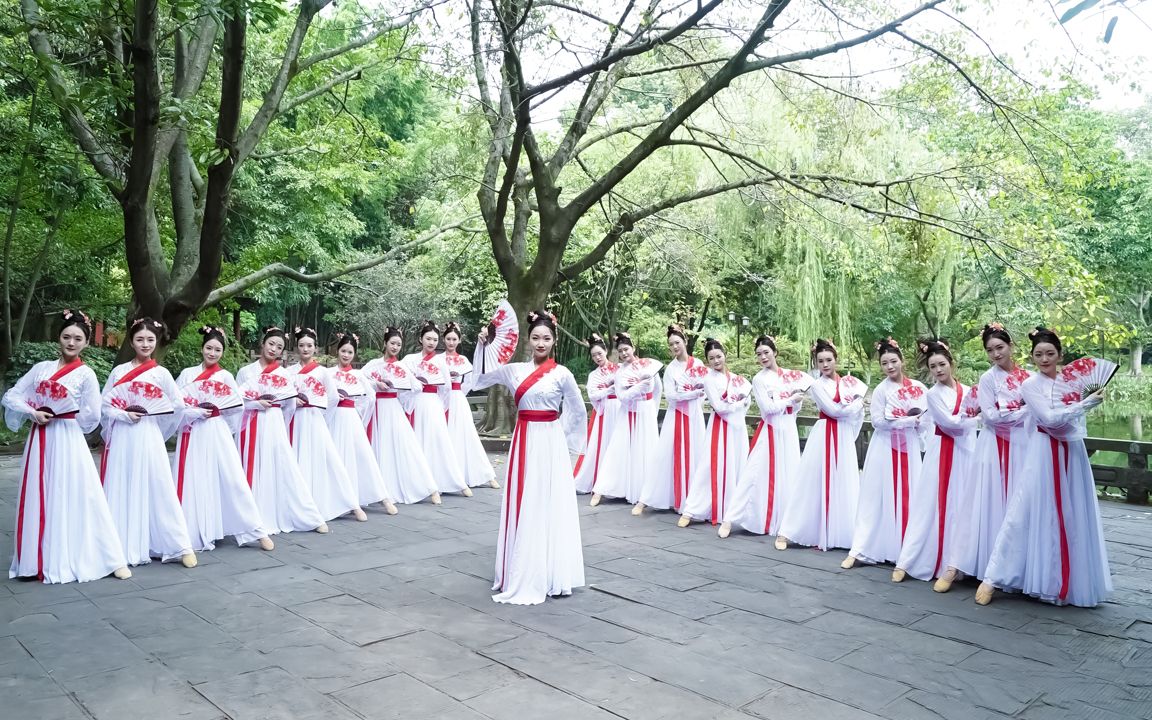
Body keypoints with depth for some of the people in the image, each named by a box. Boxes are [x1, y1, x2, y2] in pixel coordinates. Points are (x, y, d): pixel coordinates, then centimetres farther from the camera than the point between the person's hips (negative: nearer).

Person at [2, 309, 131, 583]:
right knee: (39, 500, 7)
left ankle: (113, 559, 1)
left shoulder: (86, 374, -3)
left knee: (76, 500, -4)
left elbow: (91, 416, -6)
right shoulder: (41, 368, 7)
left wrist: (58, 418, 0)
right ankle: (39, 560, 19)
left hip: (68, 442, -4)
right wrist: (32, 413, -8)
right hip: (40, 441, 4)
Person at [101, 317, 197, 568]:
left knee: (157, 490, -2)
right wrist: (124, 415, -11)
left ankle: (179, 545, 2)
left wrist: (149, 416, 0)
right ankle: (123, 546, 12)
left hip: (148, 438, -1)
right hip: (122, 439, 2)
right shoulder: (119, 371, 5)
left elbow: (178, 406, 5)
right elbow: (104, 405, 4)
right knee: (121, 492, 2)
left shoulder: (161, 374, 3)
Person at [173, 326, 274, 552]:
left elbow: (239, 406, -2)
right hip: (193, 436, 1)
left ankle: (255, 531, -1)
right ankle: (193, 537, 11)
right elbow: (176, 405, -1)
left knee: (233, 480, -4)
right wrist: (198, 412, -13)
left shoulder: (225, 376, 7)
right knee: (194, 484, 1)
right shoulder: (187, 374, 7)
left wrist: (216, 408, -7)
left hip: (218, 434, -1)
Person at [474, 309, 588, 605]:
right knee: (520, 507, 7)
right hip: (523, 442, 3)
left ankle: (549, 575, 12)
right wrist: (481, 346, 1)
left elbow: (579, 412, 4)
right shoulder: (514, 370, 4)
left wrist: (567, 443, 6)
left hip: (550, 443, -3)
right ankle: (520, 574, 18)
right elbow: (478, 381, 7)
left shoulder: (562, 374, -4)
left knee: (548, 507, 2)